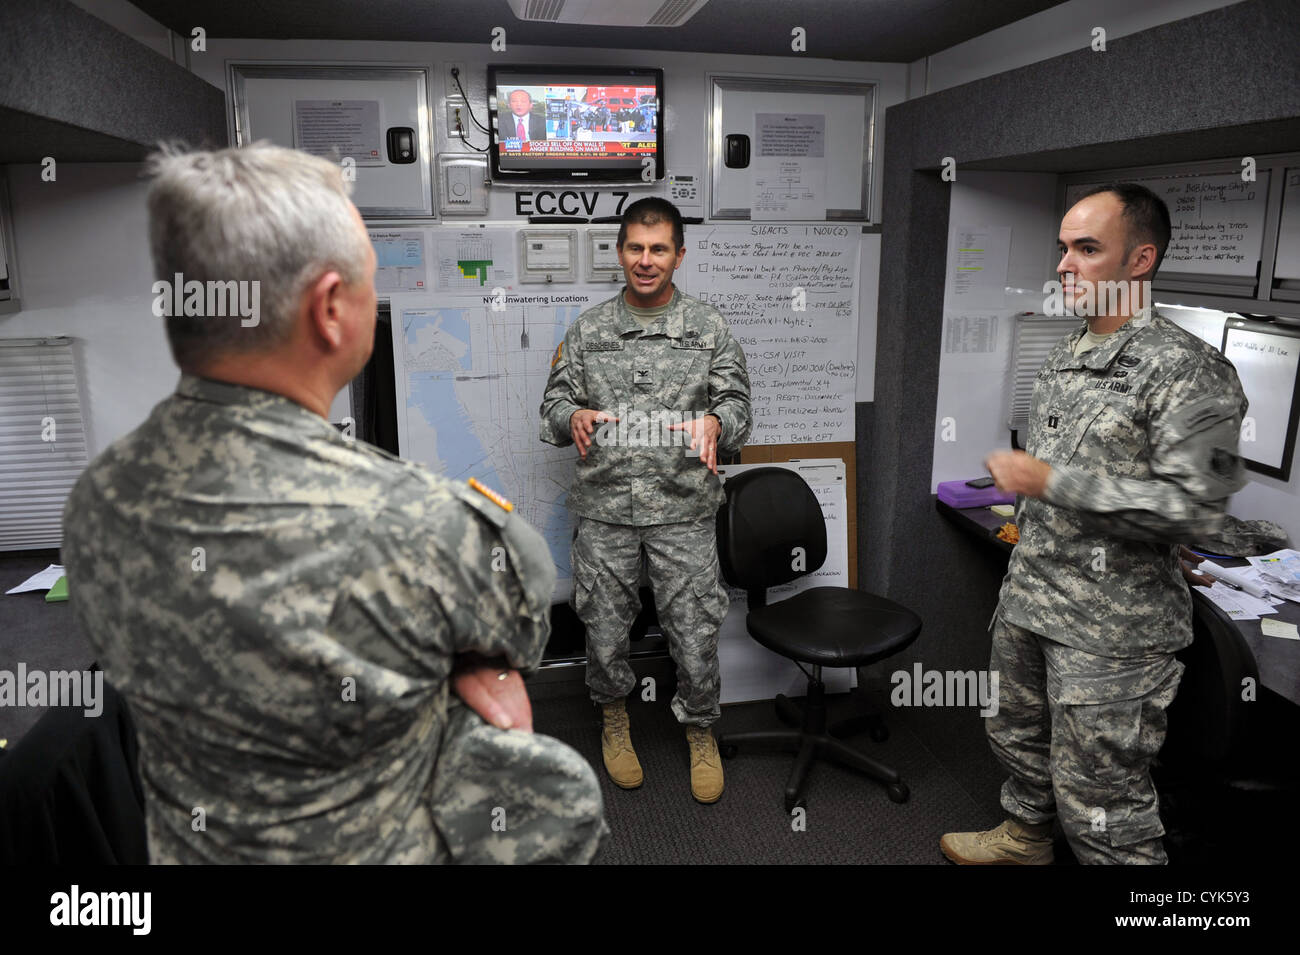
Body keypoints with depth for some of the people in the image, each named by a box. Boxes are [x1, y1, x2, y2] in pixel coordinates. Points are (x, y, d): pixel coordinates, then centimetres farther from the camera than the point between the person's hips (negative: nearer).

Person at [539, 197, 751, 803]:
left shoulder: (708, 328, 5)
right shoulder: (588, 330, 7)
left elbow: (736, 403, 3)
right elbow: (555, 402, 8)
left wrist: (714, 422, -20)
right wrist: (574, 417, -16)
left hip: (683, 507, -1)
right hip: (604, 507, 1)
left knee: (695, 627, 4)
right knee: (605, 624, 11)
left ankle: (700, 732, 29)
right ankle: (614, 717, 38)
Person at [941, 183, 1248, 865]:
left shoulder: (1187, 371, -18)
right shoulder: (1064, 355, 9)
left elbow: (1194, 507, -25)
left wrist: (1051, 482, -24)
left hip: (1110, 627, -8)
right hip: (1028, 598, 8)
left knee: (1096, 794, 3)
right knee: (1018, 733, 26)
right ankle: (1024, 838, 50)